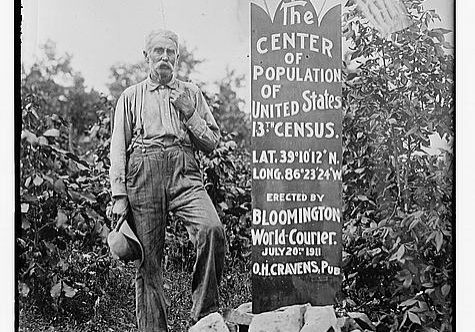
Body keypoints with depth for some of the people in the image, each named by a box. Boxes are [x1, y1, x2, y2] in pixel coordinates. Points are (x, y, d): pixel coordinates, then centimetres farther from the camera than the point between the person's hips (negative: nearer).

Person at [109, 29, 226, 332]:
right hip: (143, 174, 0)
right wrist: (119, 196, 2)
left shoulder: (191, 93, 20)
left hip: (184, 173, 0)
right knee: (148, 260, -2)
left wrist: (188, 113, 1)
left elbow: (212, 142, 16)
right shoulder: (131, 96, 18)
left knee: (212, 229, -26)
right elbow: (118, 148, 12)